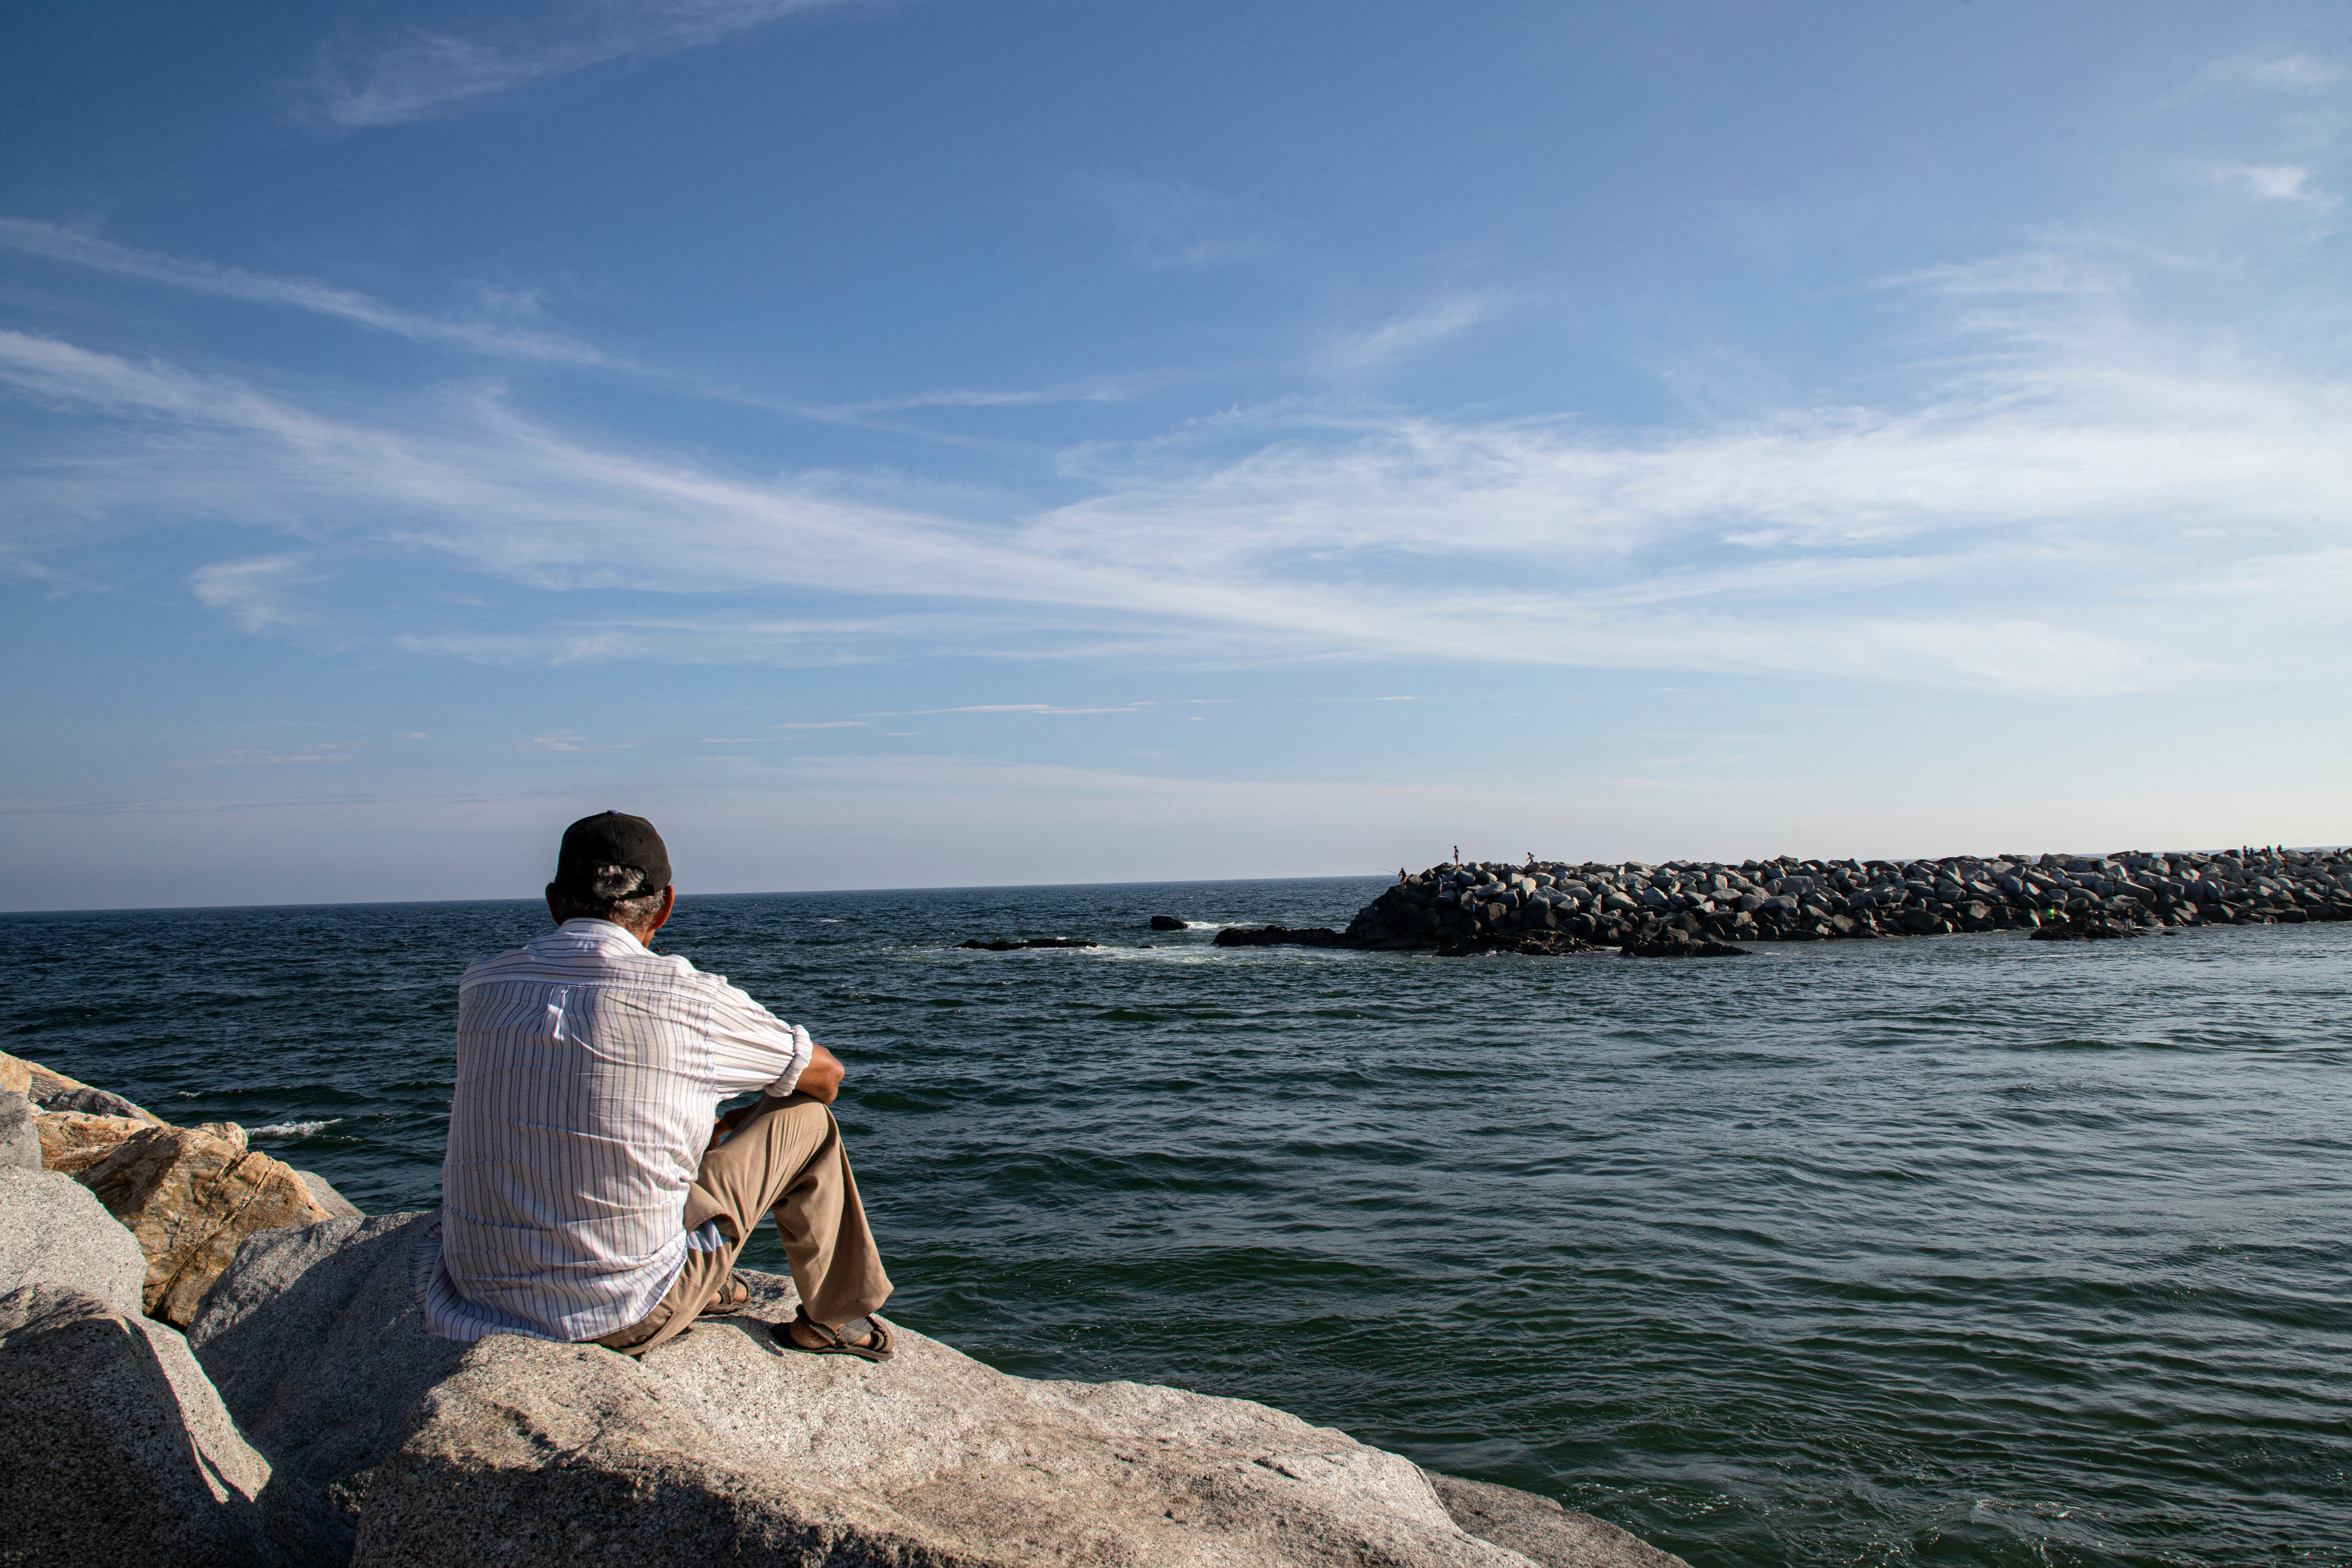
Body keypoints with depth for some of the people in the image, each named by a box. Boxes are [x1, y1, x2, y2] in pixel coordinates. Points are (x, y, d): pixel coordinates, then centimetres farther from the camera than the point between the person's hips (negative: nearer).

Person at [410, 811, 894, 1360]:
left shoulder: (480, 985, 3)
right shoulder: (689, 997, -10)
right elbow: (825, 1075, 8)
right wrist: (751, 1120, 31)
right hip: (628, 1318, -5)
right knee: (805, 1120, 11)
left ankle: (703, 1288, 41)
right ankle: (835, 1317, 28)